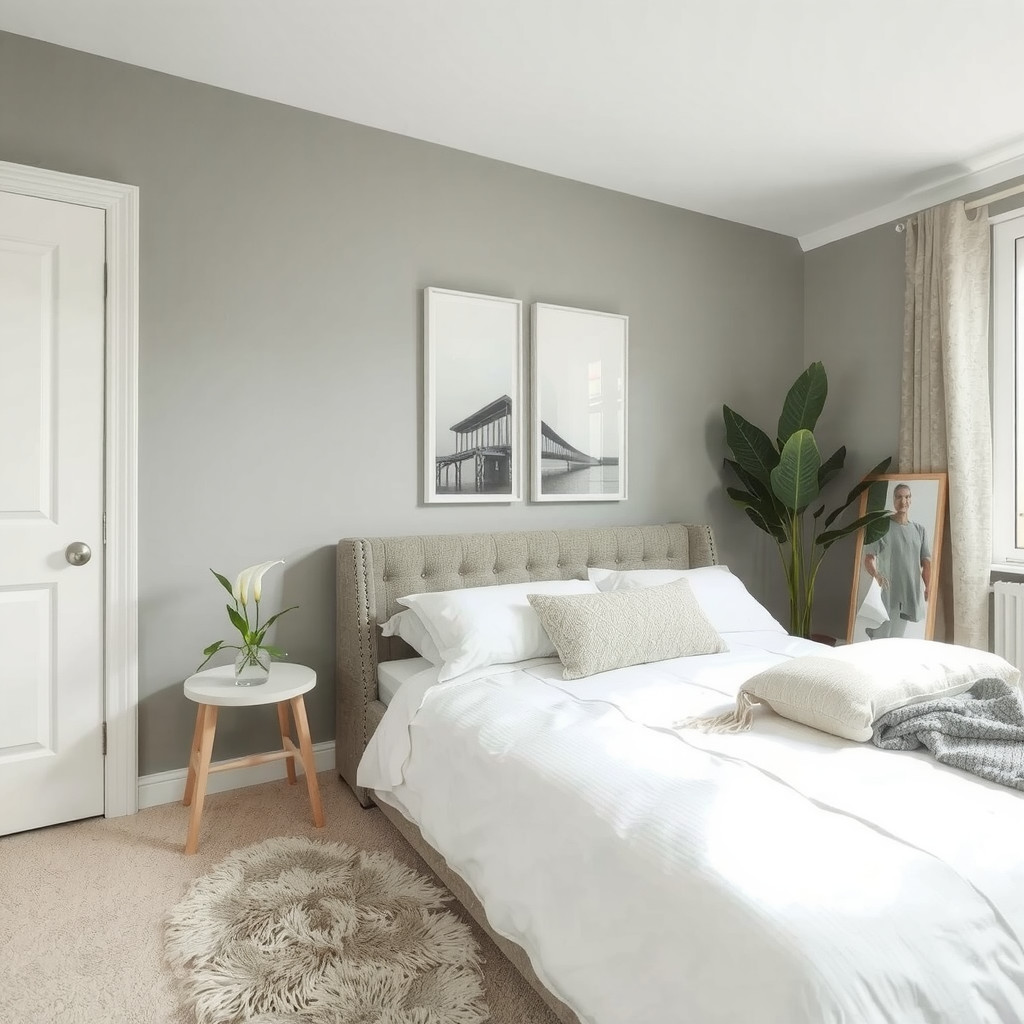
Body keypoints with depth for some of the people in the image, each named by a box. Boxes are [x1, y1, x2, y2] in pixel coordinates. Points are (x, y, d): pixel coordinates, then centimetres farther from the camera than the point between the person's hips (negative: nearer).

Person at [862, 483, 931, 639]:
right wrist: (876, 575, -29)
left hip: (910, 595, 4)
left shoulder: (919, 530, 12)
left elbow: (926, 562, 11)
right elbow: (868, 559, -8)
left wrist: (928, 589, -1)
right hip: (886, 594, -4)